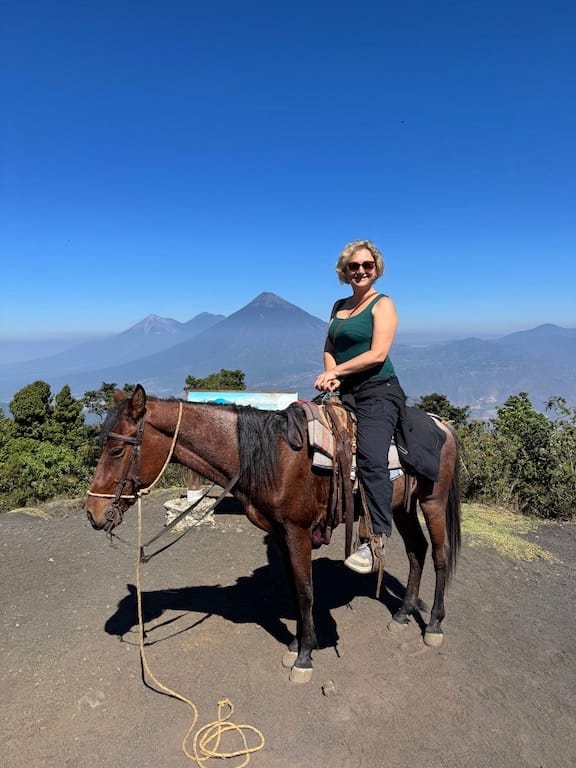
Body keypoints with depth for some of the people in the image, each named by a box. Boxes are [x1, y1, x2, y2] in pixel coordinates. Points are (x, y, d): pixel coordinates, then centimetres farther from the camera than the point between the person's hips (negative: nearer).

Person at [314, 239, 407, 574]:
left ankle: (377, 538, -17)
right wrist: (331, 376, -6)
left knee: (371, 456, -25)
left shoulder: (383, 304, -2)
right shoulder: (339, 306, 18)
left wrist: (335, 372, -12)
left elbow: (377, 354, -14)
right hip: (345, 393, 7)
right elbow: (330, 349, 15)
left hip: (378, 390, -7)